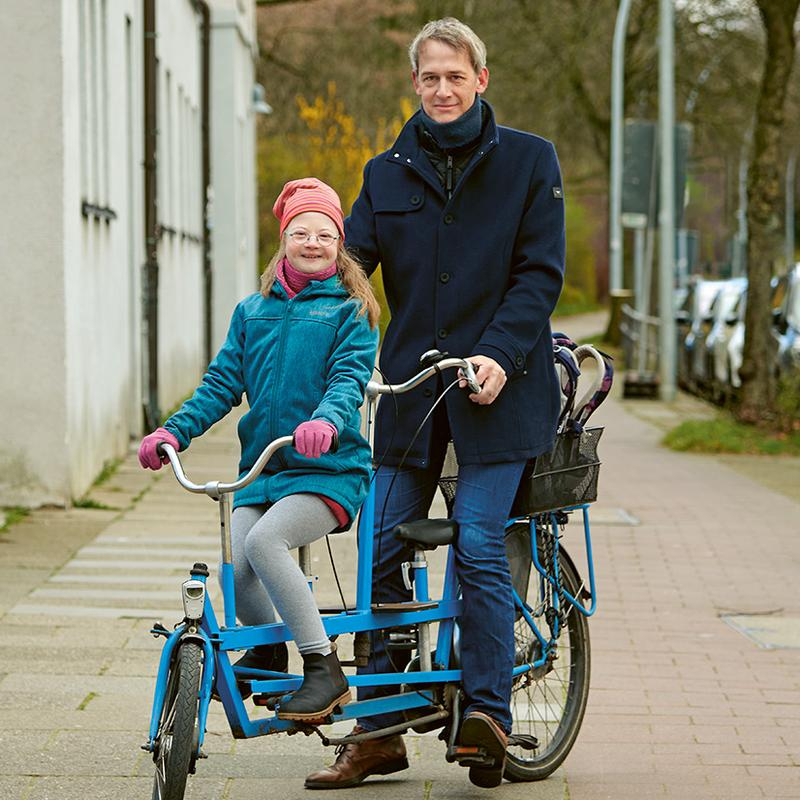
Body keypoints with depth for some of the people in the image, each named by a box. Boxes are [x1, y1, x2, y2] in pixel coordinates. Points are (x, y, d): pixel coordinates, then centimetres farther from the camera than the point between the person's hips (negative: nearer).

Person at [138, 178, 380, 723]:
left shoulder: (350, 311, 3)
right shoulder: (252, 311, 15)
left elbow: (350, 379, -12)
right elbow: (223, 382, 10)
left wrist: (326, 421, -34)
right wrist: (174, 431, -5)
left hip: (329, 471, -4)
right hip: (261, 470, 4)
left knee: (263, 539, -30)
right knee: (234, 567, -18)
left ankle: (324, 668, -21)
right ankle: (267, 651, 14)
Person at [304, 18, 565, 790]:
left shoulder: (528, 161, 3)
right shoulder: (387, 173, 11)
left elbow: (540, 271, -3)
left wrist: (499, 354, -16)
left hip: (495, 385, -3)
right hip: (410, 384, 4)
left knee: (478, 544, -14)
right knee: (382, 550, 1)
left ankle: (487, 711, -6)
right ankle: (378, 731, 8)